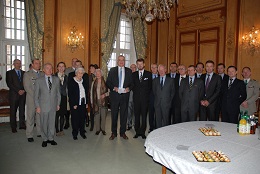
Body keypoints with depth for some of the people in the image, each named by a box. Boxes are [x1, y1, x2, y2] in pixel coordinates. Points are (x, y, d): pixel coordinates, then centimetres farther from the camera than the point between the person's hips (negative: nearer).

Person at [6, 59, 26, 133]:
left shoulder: (24, 73, 15)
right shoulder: (9, 73, 4)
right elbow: (9, 84, -5)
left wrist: (23, 90, -8)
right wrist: (18, 91, -13)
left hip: (23, 93, 3)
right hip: (14, 94, -3)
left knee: (22, 110, 4)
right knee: (13, 111, 1)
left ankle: (22, 125, 11)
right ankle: (13, 127, 8)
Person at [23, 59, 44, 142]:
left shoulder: (42, 74, 13)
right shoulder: (27, 74, 1)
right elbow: (27, 87, -6)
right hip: (31, 99, -3)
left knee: (40, 116, 7)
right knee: (30, 117, 1)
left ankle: (40, 132, 17)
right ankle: (29, 135, 9)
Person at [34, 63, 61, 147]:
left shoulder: (56, 79, 6)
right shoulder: (39, 80, 0)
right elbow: (36, 95, 1)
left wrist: (58, 104, 7)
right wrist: (37, 106, -3)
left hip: (53, 105, 2)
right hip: (43, 106, -2)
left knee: (52, 123, 9)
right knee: (44, 124, 6)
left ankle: (51, 138, 24)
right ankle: (45, 139, 23)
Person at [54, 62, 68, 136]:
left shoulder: (66, 77, 9)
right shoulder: (54, 76, -3)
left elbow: (67, 87, 5)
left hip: (63, 97, 3)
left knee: (62, 114, 10)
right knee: (56, 114, 2)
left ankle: (61, 129, 23)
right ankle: (57, 130, 15)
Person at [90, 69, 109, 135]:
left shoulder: (105, 82, 0)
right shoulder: (93, 83, 6)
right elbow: (91, 92, 8)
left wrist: (105, 94, -14)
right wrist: (91, 102, 5)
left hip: (103, 102, -1)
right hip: (96, 102, 1)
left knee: (103, 116, 4)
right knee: (96, 116, 5)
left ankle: (103, 129, 19)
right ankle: (97, 129, 18)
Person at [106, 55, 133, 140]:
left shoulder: (129, 71, 8)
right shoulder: (112, 70, 5)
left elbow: (132, 83, 7)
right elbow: (108, 82, 3)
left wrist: (129, 88, -12)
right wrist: (113, 88, -14)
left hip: (125, 95, 1)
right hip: (114, 95, -1)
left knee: (124, 114, 7)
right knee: (114, 115, 6)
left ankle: (123, 132, 20)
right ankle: (114, 133, 19)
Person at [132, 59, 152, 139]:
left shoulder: (149, 74, 5)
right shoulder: (134, 74, 11)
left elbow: (150, 86, 4)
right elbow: (132, 85, 13)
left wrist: (147, 95, 0)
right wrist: (135, 92, 2)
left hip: (145, 98, -2)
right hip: (136, 98, 2)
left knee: (144, 115, 1)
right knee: (136, 115, 4)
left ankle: (143, 132, 10)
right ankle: (137, 132, 13)